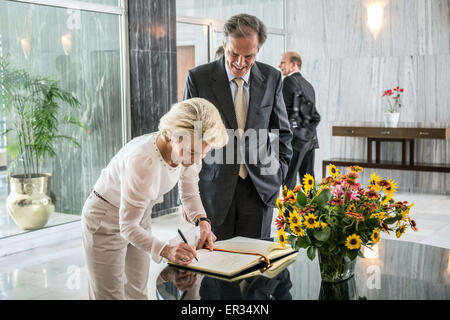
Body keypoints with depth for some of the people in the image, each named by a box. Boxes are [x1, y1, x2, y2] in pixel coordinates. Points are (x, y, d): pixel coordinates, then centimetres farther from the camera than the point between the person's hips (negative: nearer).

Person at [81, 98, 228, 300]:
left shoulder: (188, 152, -17)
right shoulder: (142, 161, -38)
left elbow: (189, 193, 2)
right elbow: (128, 226, -31)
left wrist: (202, 221, -17)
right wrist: (166, 251, -43)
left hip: (140, 215, 7)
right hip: (106, 220, -7)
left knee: (137, 292, 15)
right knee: (110, 295, -1)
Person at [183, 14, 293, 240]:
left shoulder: (271, 78, 2)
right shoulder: (198, 78, -4)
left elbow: (281, 131, 12)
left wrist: (278, 174, 4)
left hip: (259, 187, 2)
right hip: (214, 186, -1)